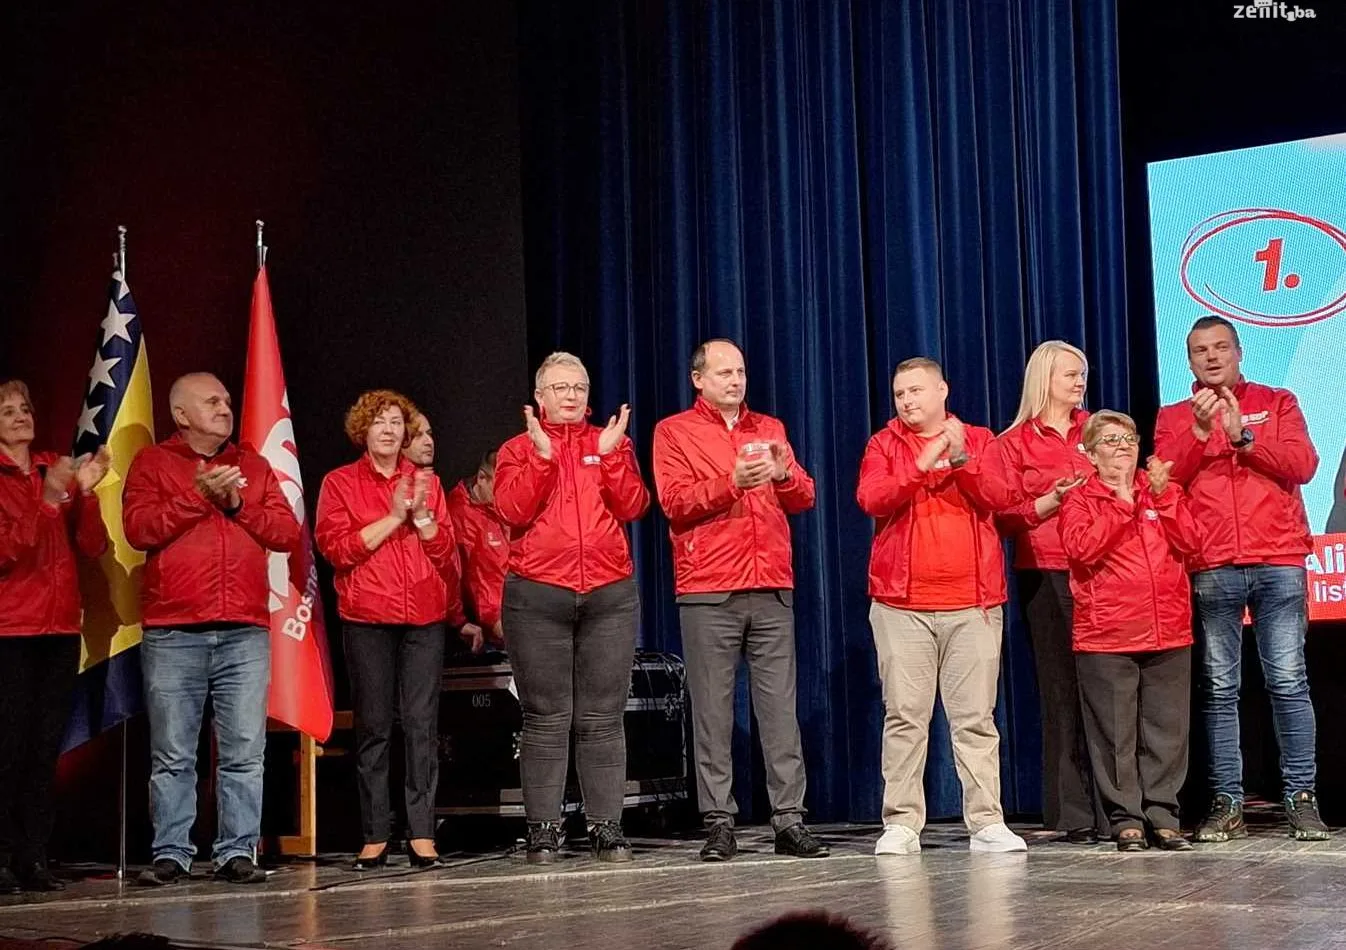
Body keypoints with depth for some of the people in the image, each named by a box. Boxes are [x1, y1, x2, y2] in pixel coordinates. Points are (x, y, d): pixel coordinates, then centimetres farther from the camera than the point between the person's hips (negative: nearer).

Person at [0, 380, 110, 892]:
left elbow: (93, 546, 6)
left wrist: (85, 492, -8)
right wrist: (48, 500, -20)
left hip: (60, 628, 5)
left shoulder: (57, 471, 12)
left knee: (46, 750, 4)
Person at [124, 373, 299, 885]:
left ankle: (237, 852, 5)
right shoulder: (152, 463, 8)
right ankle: (171, 854, 6)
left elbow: (288, 532, 9)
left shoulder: (254, 466, 18)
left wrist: (238, 504, -4)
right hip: (172, 635, -2)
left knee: (244, 753, 0)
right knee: (172, 755, -1)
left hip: (245, 633, 2)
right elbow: (139, 529, -7)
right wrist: (199, 496, -11)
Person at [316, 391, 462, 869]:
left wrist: (422, 514, -7)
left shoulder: (426, 482, 15)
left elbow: (446, 550, 10)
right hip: (367, 618, -2)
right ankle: (374, 835, 3)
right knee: (373, 725, -1)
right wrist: (393, 517, -9)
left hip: (424, 616, 2)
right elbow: (336, 547, -5)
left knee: (422, 722, -4)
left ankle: (422, 832, -3)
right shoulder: (340, 483, 7)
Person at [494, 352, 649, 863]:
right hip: (537, 597, -1)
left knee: (602, 718, 2)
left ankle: (606, 826, 5)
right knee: (546, 719, -2)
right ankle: (543, 829, 2)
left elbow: (632, 507, 0)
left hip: (609, 595, 2)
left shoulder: (611, 443, 14)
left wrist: (610, 455, -10)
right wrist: (542, 455, -13)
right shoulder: (518, 450, 10)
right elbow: (513, 511, -6)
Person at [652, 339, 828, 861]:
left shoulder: (770, 429, 19)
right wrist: (733, 482, -17)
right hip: (708, 592, -3)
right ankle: (719, 823, 0)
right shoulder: (674, 432, 7)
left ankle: (789, 819, 1)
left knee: (780, 707, -1)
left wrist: (784, 474, -8)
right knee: (712, 710, -4)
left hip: (772, 588, 3)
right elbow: (675, 502, -5)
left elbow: (804, 498, 13)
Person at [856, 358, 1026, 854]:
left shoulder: (979, 440, 13)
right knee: (905, 716, -2)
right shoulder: (884, 445, 10)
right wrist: (923, 464, -14)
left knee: (976, 717, 0)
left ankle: (987, 822, 1)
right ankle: (902, 823, 0)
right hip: (902, 603, 0)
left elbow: (998, 498, -2)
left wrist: (962, 458, -14)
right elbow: (870, 498, -7)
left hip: (973, 603, 0)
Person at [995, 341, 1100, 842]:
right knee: (1063, 690, -4)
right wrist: (1049, 502, -11)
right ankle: (1074, 813, 1)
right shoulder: (1014, 443, 8)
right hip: (1047, 575, -2)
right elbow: (1004, 517, 3)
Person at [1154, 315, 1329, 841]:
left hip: (1278, 562, -1)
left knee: (1288, 681, -5)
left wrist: (1242, 435, -11)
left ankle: (1301, 797, -1)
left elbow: (1303, 464, -1)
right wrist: (1199, 431, -13)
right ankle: (1227, 803, 2)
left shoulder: (1277, 402, 14)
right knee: (1219, 688, -1)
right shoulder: (1173, 418, 16)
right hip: (1210, 570, 1)